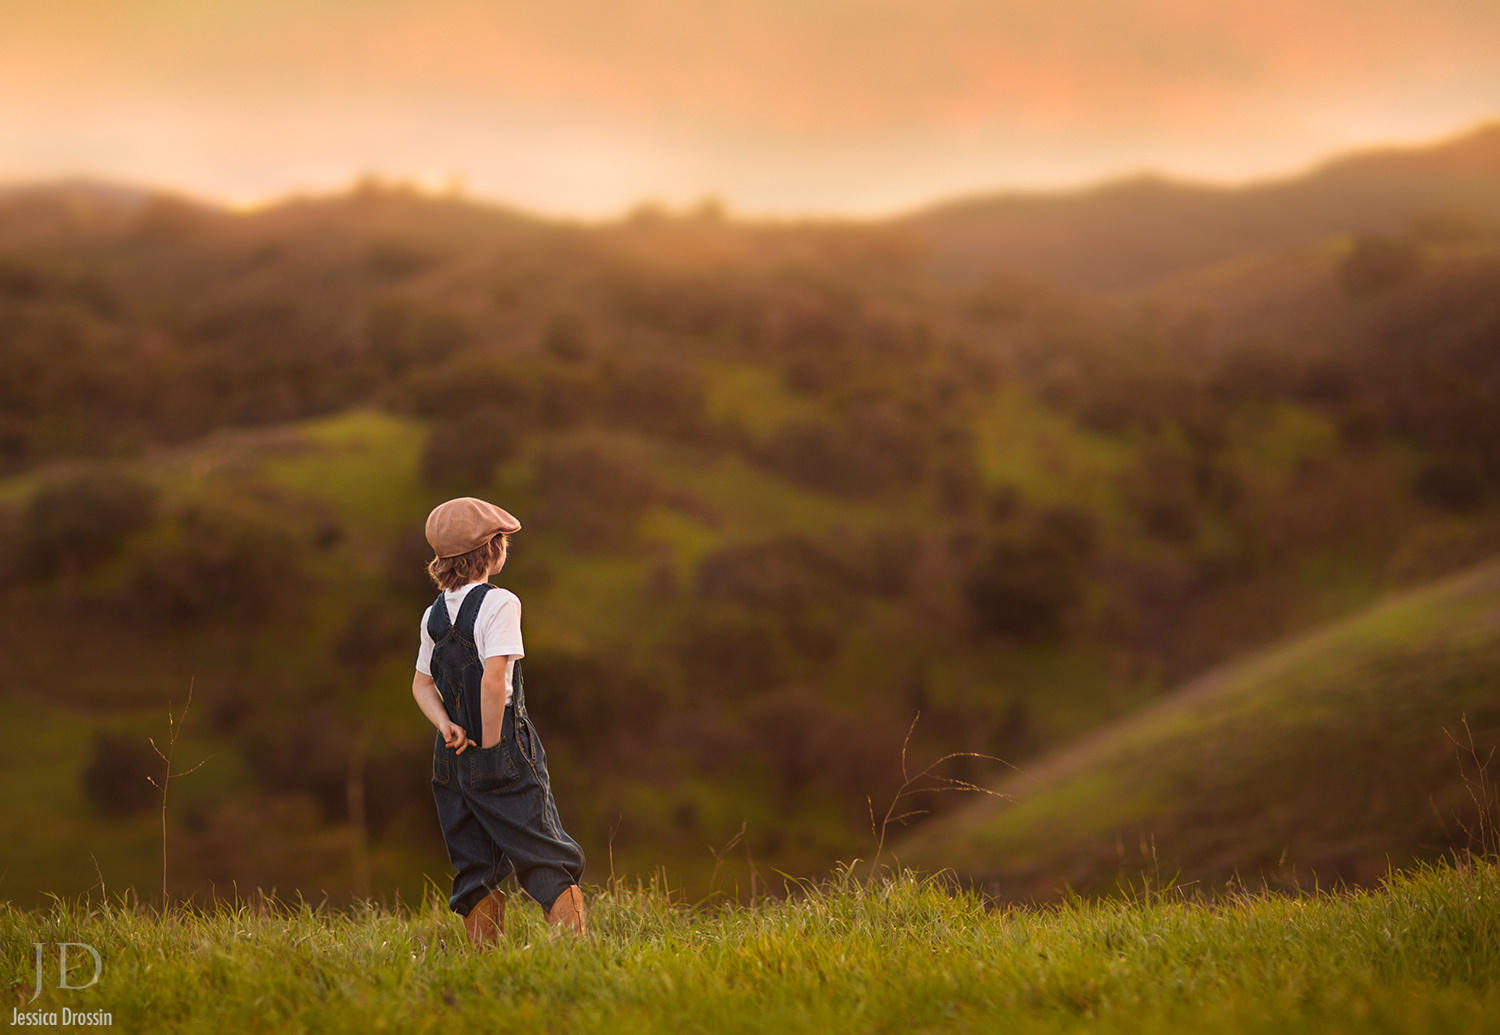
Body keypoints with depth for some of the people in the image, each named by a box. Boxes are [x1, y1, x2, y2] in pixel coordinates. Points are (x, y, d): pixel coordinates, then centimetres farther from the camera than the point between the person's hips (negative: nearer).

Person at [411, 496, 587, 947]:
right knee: (551, 861, -1)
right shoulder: (499, 603, -13)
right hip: (506, 756, -6)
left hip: (454, 758, 7)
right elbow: (494, 680, -21)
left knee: (476, 871, 10)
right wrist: (492, 747, -13)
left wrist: (446, 725, -1)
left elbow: (422, 683, 14)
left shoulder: (434, 614, 10)